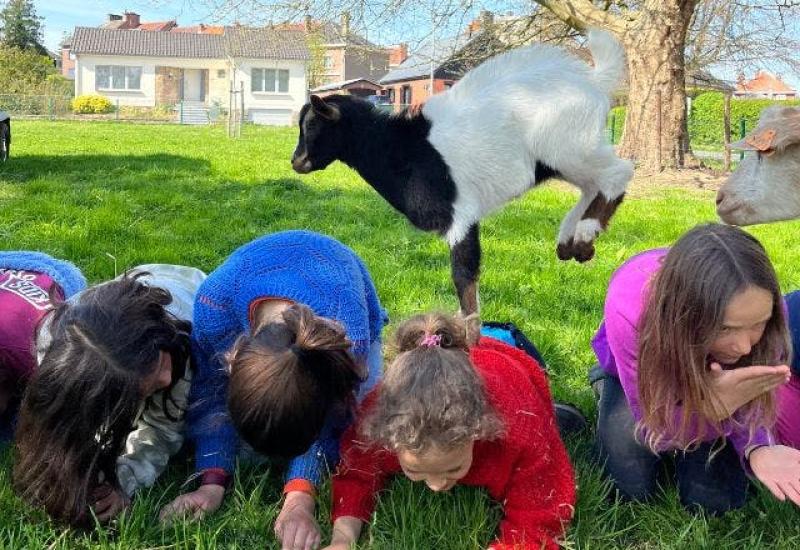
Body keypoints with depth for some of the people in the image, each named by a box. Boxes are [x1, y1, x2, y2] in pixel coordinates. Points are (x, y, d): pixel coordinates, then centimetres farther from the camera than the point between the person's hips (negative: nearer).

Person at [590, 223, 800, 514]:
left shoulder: (756, 308, -38)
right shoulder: (630, 311, -44)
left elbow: (749, 405, -21)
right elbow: (657, 429, -31)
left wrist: (758, 448, -45)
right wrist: (714, 403, -51)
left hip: (715, 377, 2)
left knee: (715, 500, -10)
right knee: (633, 488, -14)